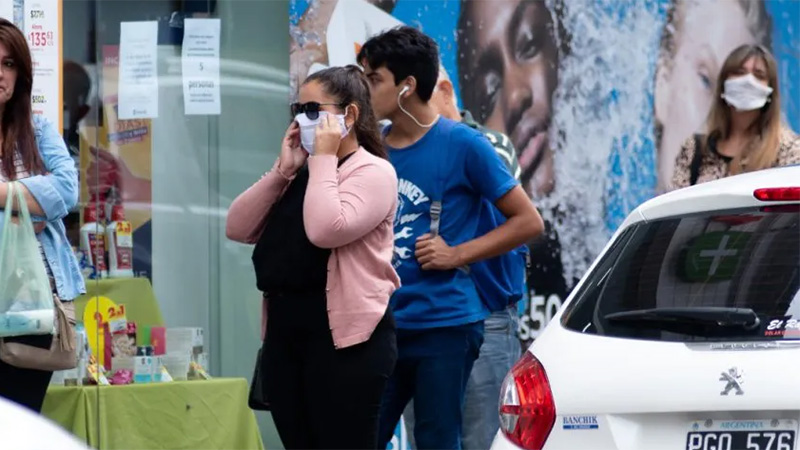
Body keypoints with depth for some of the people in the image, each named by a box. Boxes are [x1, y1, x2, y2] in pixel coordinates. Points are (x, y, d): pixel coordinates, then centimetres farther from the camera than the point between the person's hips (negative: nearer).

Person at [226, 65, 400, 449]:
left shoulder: (373, 171, -5)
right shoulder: (299, 176, 19)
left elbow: (326, 229, -23)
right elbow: (238, 228, 9)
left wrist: (323, 158, -12)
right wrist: (282, 171, 2)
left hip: (344, 336, -8)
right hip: (285, 332, 8)